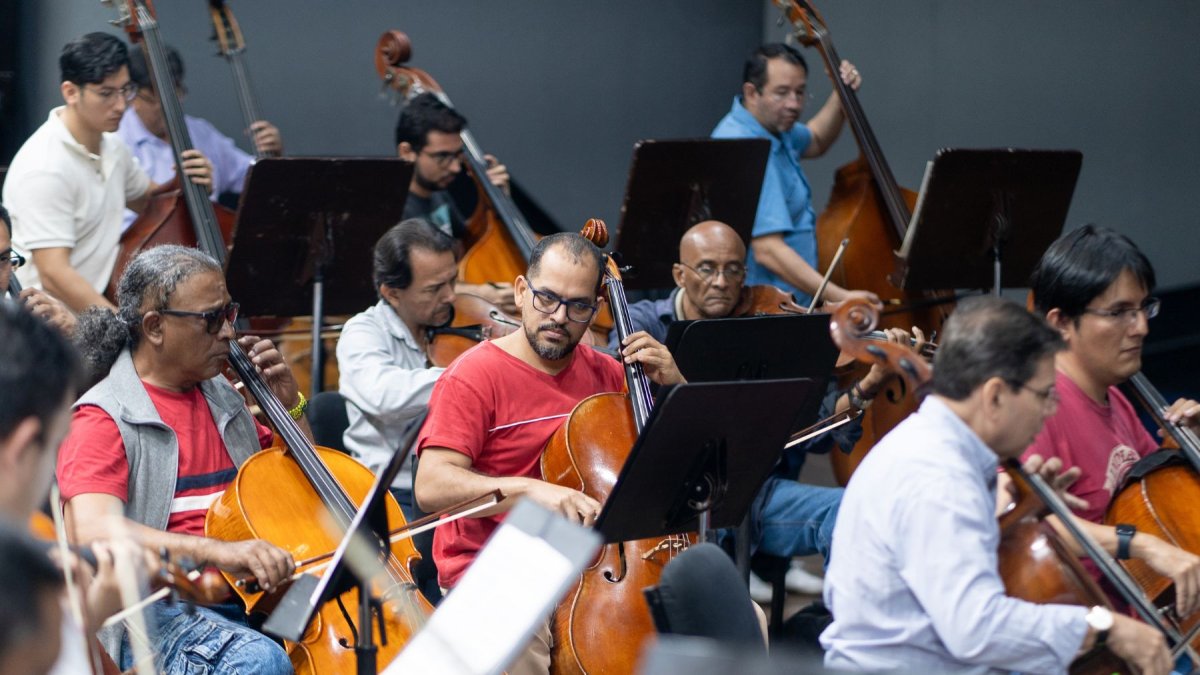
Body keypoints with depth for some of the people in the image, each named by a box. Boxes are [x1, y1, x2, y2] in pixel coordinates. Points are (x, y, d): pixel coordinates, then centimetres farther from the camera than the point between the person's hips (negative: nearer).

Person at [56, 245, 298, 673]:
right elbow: (93, 531, -24)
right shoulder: (106, 420, -5)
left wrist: (290, 407, 14)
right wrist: (216, 551, -36)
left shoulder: (223, 399, 19)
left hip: (249, 594, 7)